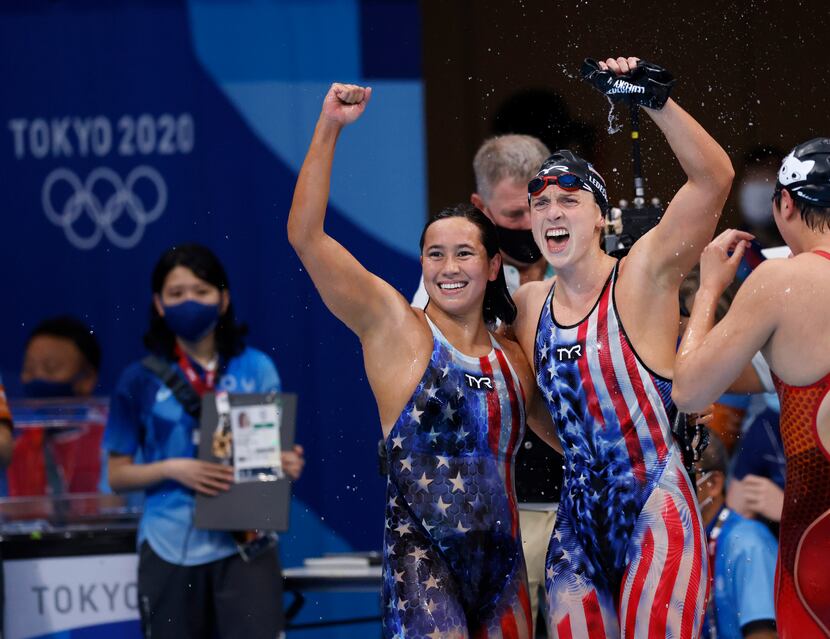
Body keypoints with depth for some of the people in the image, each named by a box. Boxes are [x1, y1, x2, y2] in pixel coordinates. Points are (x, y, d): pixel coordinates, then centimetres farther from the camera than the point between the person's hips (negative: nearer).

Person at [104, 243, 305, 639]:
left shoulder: (256, 369, 5)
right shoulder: (143, 379, 3)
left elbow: (277, 453, 13)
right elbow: (117, 474, 6)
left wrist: (288, 466, -10)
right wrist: (171, 469, -13)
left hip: (244, 541, -1)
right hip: (171, 545, 1)